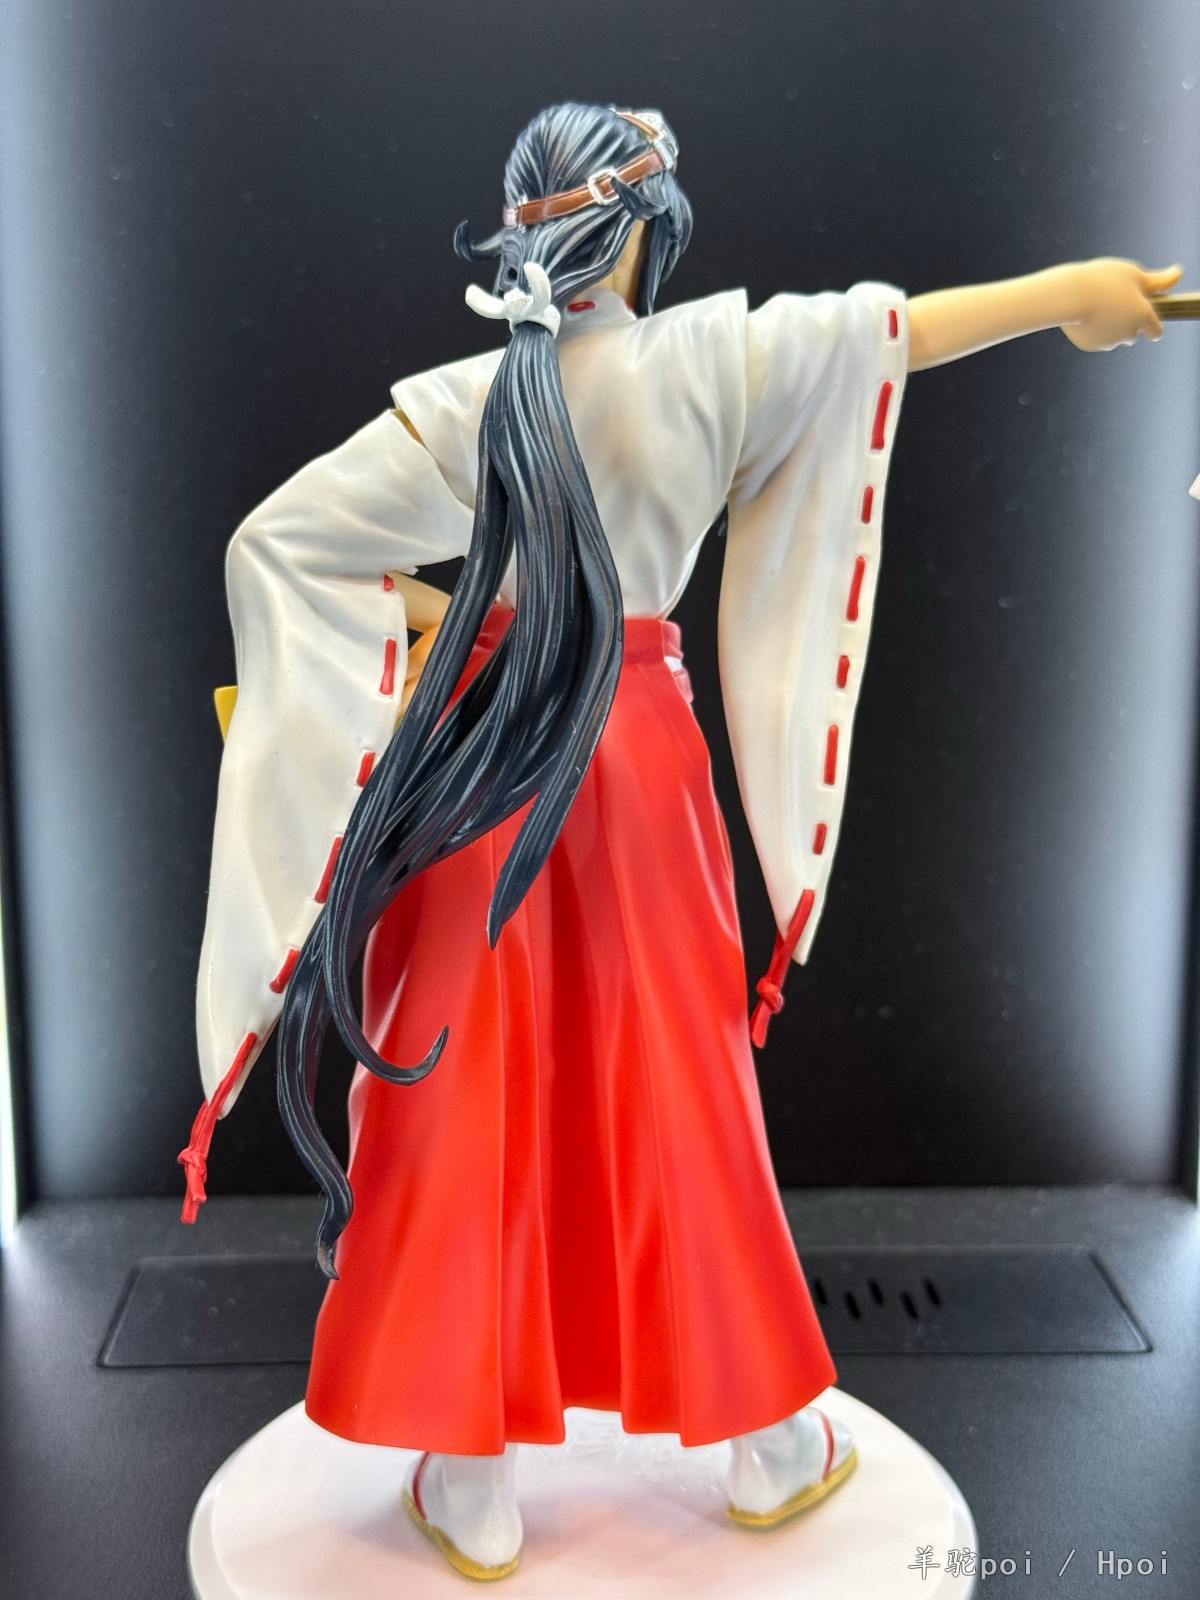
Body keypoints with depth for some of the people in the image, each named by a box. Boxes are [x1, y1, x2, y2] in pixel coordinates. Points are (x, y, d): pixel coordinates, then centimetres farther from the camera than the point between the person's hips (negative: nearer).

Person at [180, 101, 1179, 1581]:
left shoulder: (456, 407, -4)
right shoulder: (704, 360, -7)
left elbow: (272, 541, -3)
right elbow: (886, 328, -3)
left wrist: (428, 614, 6)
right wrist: (1067, 290, 9)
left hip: (477, 760, 0)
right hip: (638, 758, 0)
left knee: (472, 1106, 8)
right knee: (679, 1094, 12)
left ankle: (472, 1487, 19)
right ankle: (766, 1445, 29)